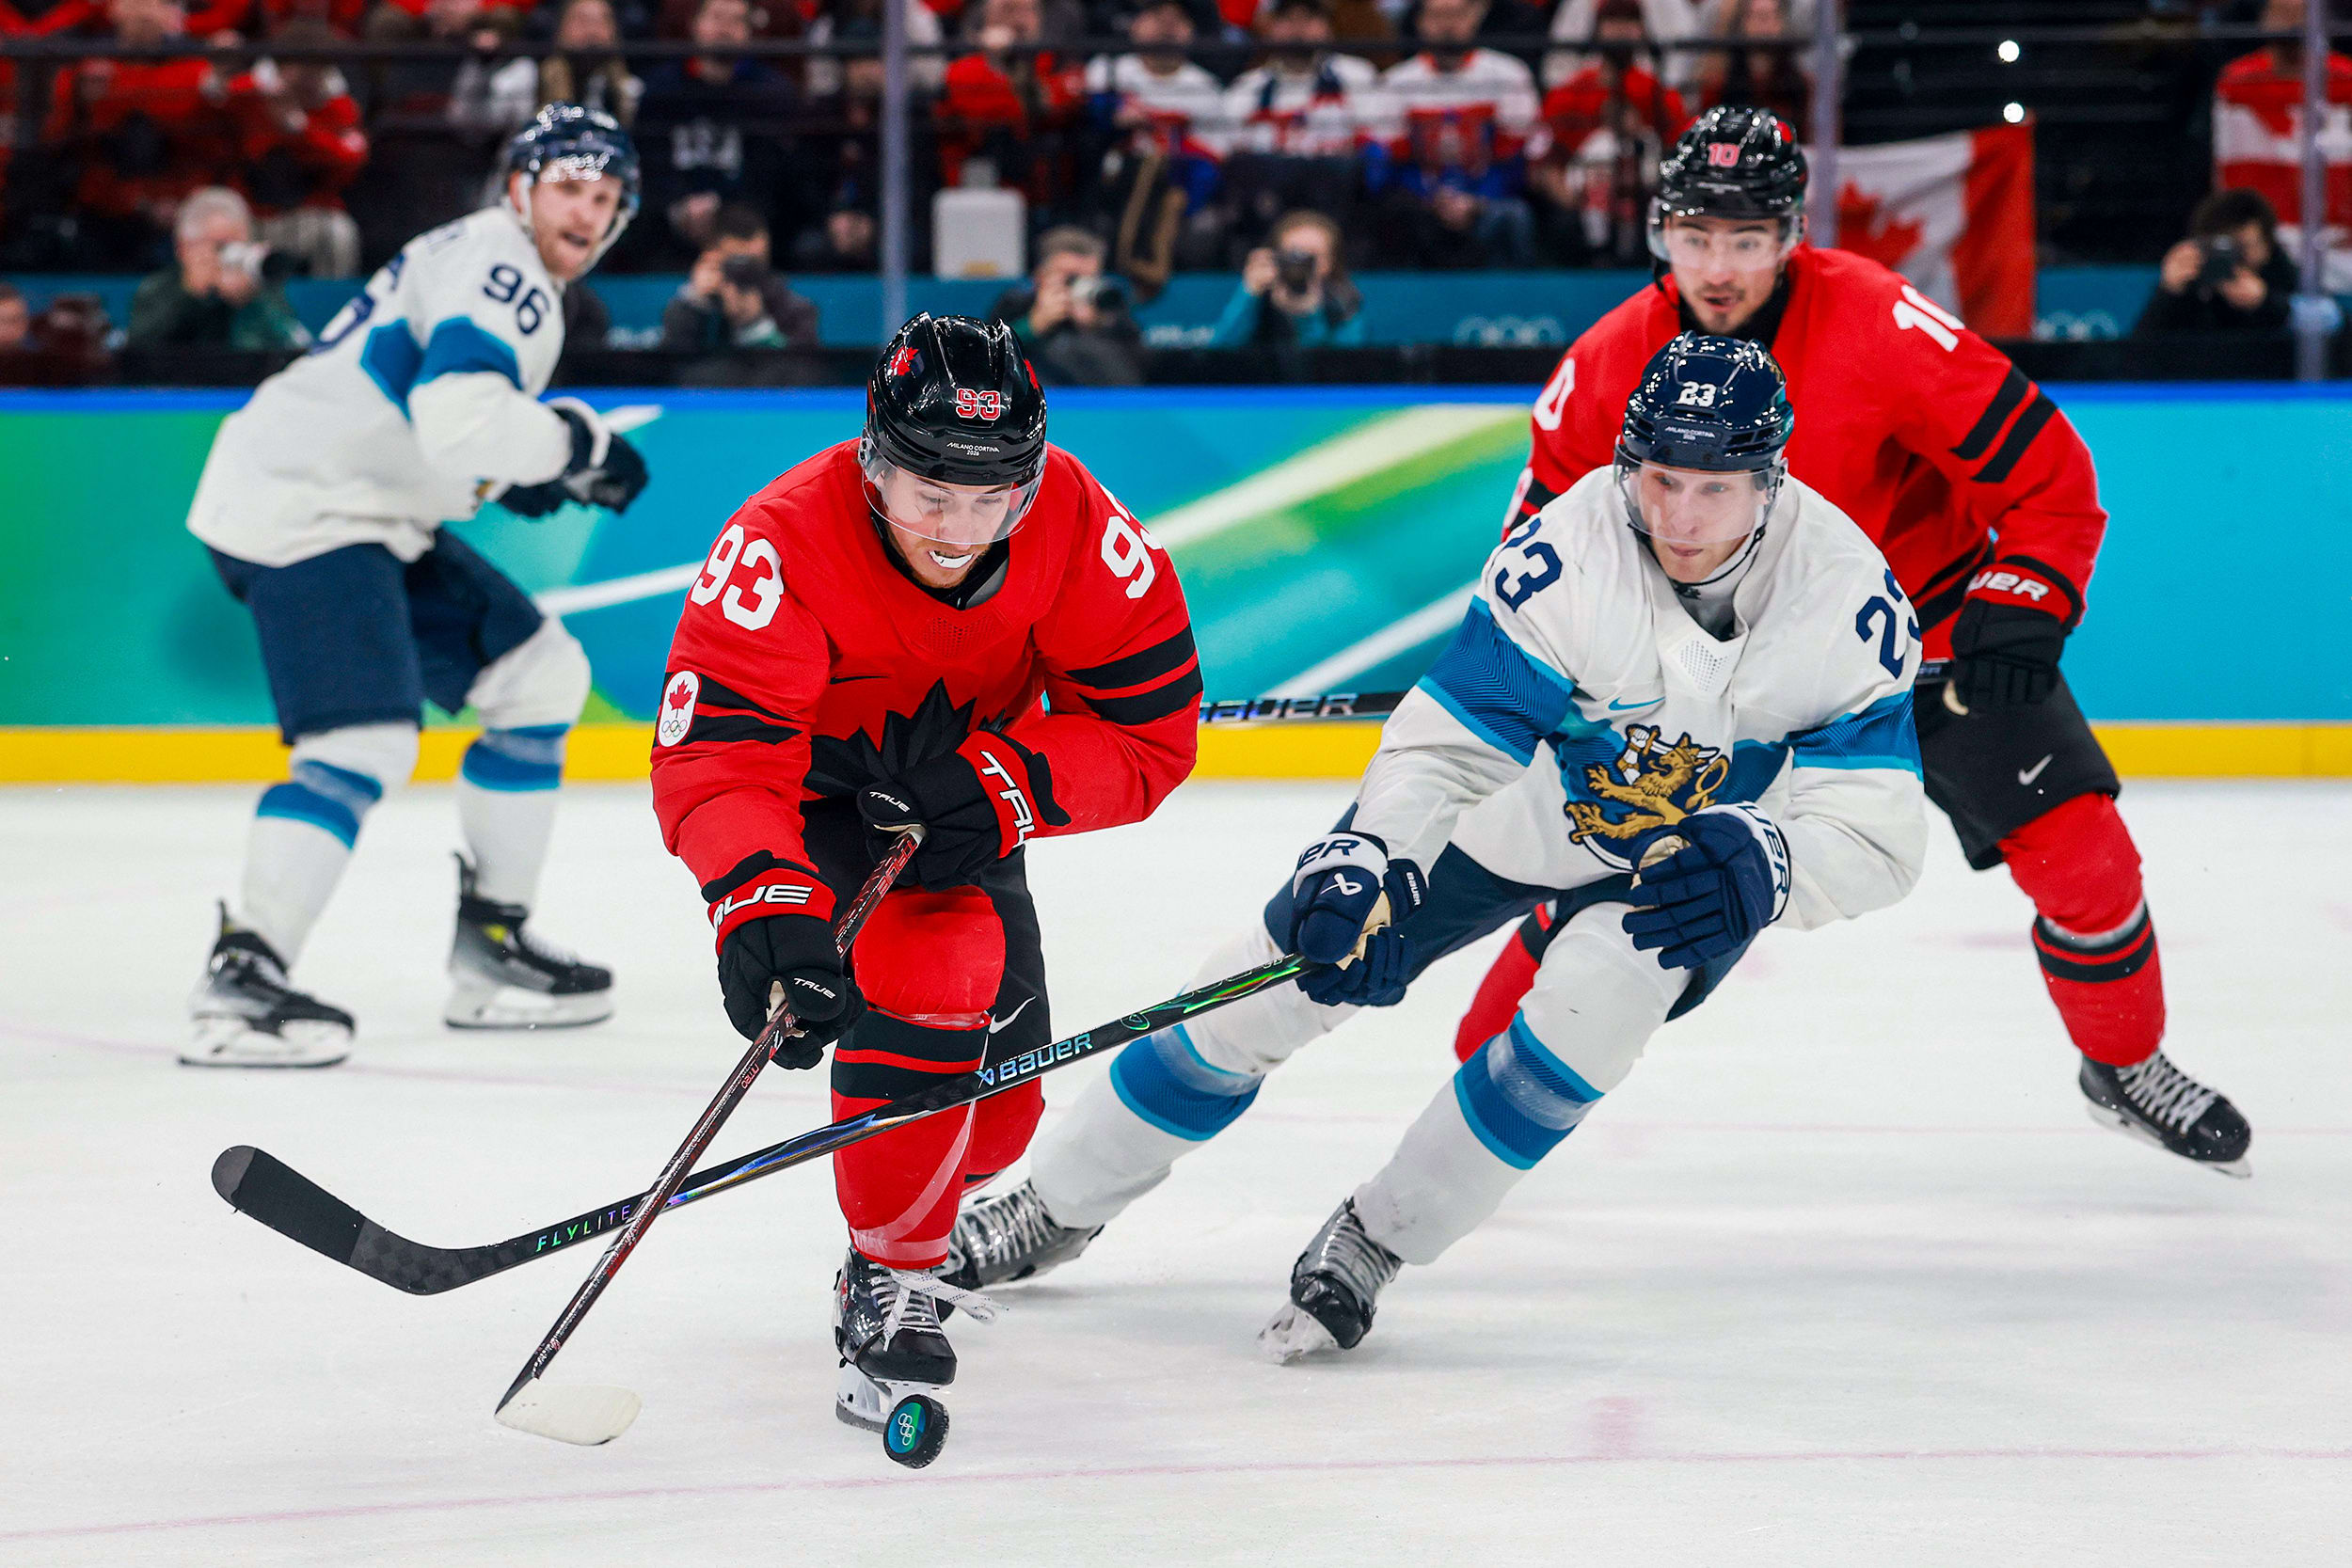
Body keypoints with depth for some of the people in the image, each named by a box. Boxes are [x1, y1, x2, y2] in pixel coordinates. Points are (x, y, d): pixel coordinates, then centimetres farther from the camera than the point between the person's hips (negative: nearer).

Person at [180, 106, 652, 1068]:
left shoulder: (490, 269, 21)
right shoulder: (499, 266, -13)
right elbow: (463, 419, -29)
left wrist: (533, 470, 13)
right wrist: (578, 441, -14)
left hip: (373, 517, 11)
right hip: (300, 513, -11)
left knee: (540, 673, 15)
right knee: (366, 744, -25)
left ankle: (490, 946, 16)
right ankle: (242, 973, -26)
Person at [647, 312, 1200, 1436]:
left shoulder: (1078, 527, -25)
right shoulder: (786, 543, -36)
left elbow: (1151, 729, -20)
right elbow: (711, 754, -42)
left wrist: (1002, 787, -35)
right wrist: (760, 902, -59)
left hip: (962, 815, 5)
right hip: (813, 803, -5)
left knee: (996, 1108, 9)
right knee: (931, 972, -32)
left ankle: (922, 1200, 47)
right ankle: (888, 1283, -17)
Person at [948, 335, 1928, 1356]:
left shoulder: (1846, 592, -29)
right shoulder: (1565, 551, -30)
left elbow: (1875, 833, -25)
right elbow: (1445, 744, -26)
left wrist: (1762, 863, -45)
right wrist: (1364, 864, -41)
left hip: (1698, 843, 0)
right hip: (1524, 802, 0)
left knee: (1595, 1001, -30)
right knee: (1282, 973, -3)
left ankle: (1373, 1241, -9)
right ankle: (1057, 1205, 16)